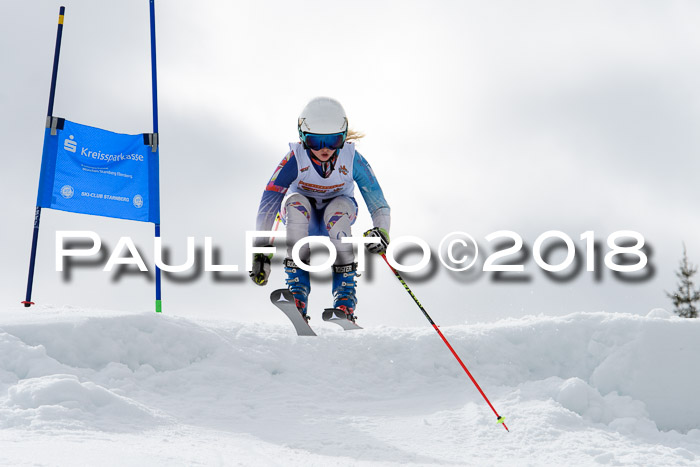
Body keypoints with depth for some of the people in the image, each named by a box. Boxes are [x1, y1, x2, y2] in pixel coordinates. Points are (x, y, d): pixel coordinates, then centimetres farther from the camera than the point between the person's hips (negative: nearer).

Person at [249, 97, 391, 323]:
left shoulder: (352, 159, -24)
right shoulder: (296, 159, -27)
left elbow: (378, 202, -22)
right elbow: (268, 204, -30)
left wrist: (381, 231, -43)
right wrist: (261, 251, -37)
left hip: (338, 209, 0)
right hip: (302, 213, 0)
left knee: (339, 209, -35)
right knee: (296, 203, -35)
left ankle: (345, 301, -32)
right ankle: (297, 292, -34)